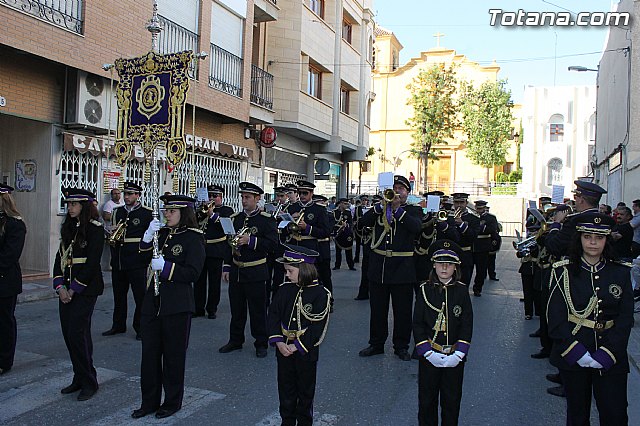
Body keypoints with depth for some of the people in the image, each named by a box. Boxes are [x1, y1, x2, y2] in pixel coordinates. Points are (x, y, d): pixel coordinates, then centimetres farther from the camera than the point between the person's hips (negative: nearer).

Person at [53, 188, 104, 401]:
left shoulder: (95, 229, -11)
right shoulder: (68, 227, 12)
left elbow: (92, 263, -16)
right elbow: (60, 257, 8)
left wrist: (73, 290, -15)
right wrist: (60, 286, -4)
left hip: (86, 288, -7)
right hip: (66, 288, 7)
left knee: (78, 333, -7)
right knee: (68, 333, 9)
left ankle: (89, 382, 7)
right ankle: (79, 378, 23)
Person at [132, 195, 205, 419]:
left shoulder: (193, 238, -9)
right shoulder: (163, 233, 10)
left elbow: (193, 273, -14)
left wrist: (166, 267, -21)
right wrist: (149, 234, -11)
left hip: (177, 307, -6)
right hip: (153, 302, 6)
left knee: (173, 354, 8)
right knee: (149, 353, 12)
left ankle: (172, 402, 24)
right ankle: (149, 401, 26)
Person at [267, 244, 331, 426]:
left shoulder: (320, 293, -16)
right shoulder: (284, 289, -3)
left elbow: (318, 327, -17)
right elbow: (273, 315, -2)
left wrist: (296, 347, -18)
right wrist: (279, 342, -13)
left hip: (306, 350, -4)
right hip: (284, 348, 4)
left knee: (305, 390, 14)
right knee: (285, 387, 16)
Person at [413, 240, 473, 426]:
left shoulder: (462, 290, -3)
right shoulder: (425, 290, -5)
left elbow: (467, 325, -3)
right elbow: (418, 324, -5)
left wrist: (458, 354, -12)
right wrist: (428, 353, -14)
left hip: (455, 357, 1)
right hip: (429, 356, 0)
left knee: (452, 400, 13)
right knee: (427, 400, 10)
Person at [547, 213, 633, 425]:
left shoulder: (621, 273, 2)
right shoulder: (564, 272, -4)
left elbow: (625, 319, -3)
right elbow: (556, 318, -7)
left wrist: (607, 354, -12)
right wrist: (577, 351, -16)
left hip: (611, 358, 1)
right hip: (572, 357, -1)